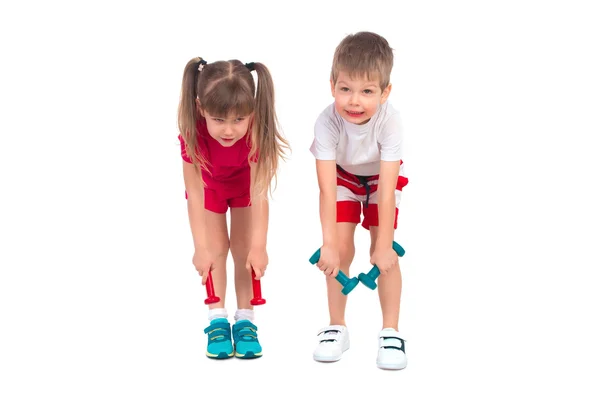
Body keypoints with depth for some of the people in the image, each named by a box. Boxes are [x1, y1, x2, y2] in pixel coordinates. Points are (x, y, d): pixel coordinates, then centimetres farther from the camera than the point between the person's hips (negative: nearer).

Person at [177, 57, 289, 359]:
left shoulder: (256, 131, -39)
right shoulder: (193, 132, -39)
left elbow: (259, 194, -37)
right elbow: (195, 192, -34)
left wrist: (259, 247, -38)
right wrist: (201, 248, -36)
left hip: (245, 181, 0)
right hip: (209, 182, 0)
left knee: (243, 247, -4)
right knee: (217, 247, -5)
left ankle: (245, 320, 4)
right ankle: (217, 320, 4)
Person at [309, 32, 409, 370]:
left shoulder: (390, 120, -38)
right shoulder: (328, 122, -37)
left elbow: (386, 189, -36)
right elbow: (327, 188, -36)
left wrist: (384, 245, -34)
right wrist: (329, 244, -40)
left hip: (381, 176, -1)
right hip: (345, 175, 1)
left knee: (385, 250, -11)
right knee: (341, 249, -8)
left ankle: (391, 332, 1)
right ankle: (337, 328, 7)